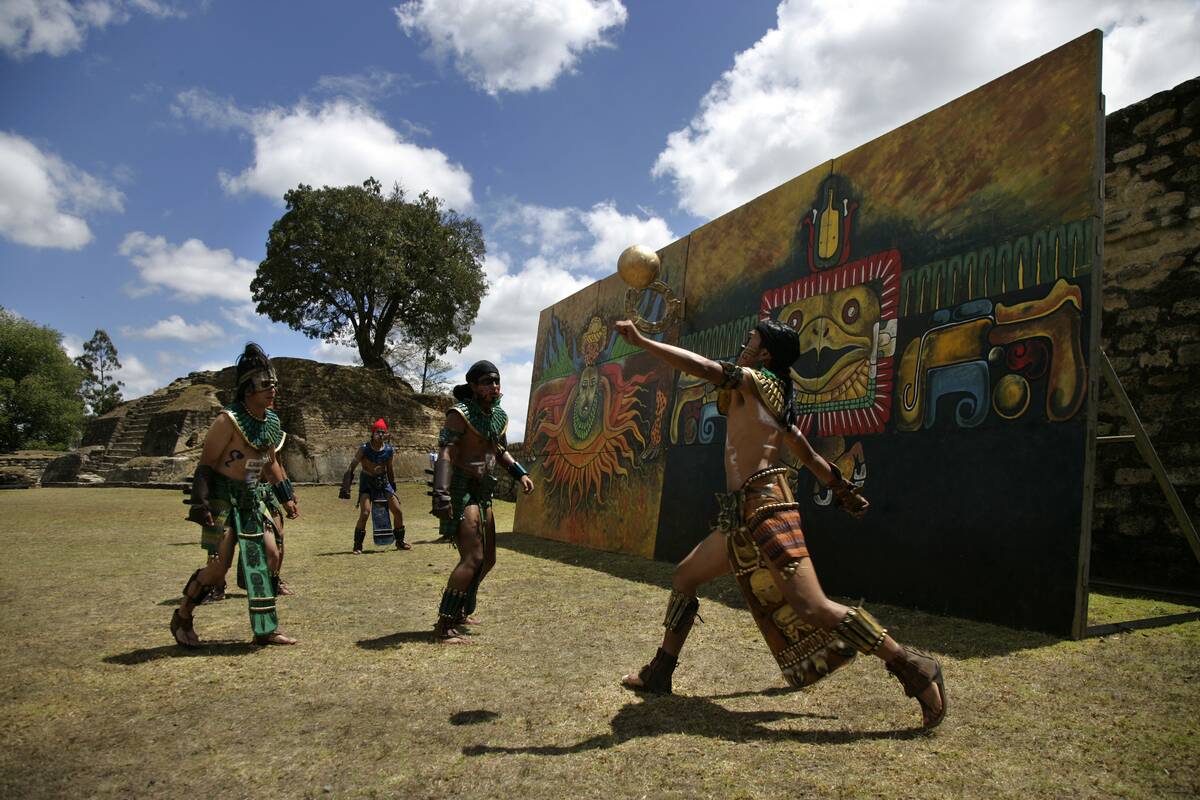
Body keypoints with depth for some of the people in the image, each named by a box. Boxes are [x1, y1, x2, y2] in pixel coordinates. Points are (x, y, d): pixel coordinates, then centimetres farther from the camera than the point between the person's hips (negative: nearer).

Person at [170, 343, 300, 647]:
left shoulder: (271, 421, 5)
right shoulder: (229, 420, -17)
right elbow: (205, 465, -15)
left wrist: (286, 496, 15)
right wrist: (199, 504, -22)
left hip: (250, 497, 8)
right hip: (221, 497, -7)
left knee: (269, 555, 2)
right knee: (221, 565, -9)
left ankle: (265, 630, 11)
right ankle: (182, 616, 19)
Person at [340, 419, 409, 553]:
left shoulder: (389, 450, -3)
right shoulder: (364, 449, -14)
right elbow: (351, 468, -11)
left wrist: (393, 486, 16)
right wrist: (345, 488, -17)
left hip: (383, 482, 4)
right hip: (367, 483, -4)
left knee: (398, 511, -1)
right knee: (365, 513, -19)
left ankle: (399, 542, 17)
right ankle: (358, 546, -2)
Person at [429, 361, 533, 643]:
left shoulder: (498, 416, 9)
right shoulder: (461, 413, -15)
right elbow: (445, 453, -25)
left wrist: (520, 474, 8)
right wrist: (441, 494, -36)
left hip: (482, 493, 9)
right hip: (461, 491, -9)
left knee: (487, 559, 15)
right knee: (472, 559, -17)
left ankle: (459, 612, 32)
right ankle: (444, 625, -9)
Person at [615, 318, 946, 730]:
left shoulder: (759, 381, -2)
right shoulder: (772, 402, 22)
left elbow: (703, 366, -15)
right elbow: (809, 455, 29)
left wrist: (641, 341, -12)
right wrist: (844, 490, 36)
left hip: (766, 507, -10)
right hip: (742, 518, 10)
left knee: (813, 609, -16)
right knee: (684, 577, 16)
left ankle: (914, 667, -6)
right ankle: (660, 672, 26)